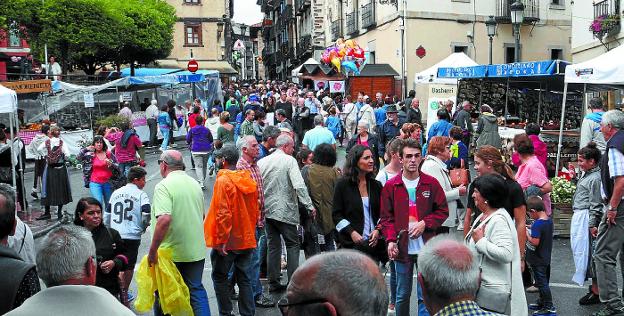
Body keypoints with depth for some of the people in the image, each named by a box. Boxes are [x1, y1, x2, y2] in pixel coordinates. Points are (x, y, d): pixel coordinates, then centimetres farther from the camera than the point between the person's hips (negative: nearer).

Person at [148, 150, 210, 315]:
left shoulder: (163, 186, -15)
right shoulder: (195, 184, 7)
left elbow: (164, 220, -27)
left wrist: (152, 250, -21)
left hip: (171, 253, -5)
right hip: (196, 251, 6)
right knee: (196, 290, 13)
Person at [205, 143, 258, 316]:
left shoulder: (223, 180, -15)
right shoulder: (248, 179, 6)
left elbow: (223, 213, -21)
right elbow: (255, 210, 11)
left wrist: (221, 240, -17)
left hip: (227, 242, -6)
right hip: (247, 240, 6)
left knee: (219, 277, 10)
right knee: (245, 279, 11)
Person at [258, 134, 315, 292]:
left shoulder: (261, 162, 7)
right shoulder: (289, 161, -9)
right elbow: (299, 185, -19)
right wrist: (310, 206, -16)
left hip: (267, 210, 6)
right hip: (285, 211, -5)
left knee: (273, 246, 12)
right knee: (293, 245, 4)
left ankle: (273, 283, 15)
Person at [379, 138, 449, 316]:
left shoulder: (431, 183, 0)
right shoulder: (391, 186, 0)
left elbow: (443, 211, 4)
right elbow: (386, 217, 1)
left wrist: (425, 223, -11)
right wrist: (390, 240, -12)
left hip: (426, 247, -1)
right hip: (402, 247, 1)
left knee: (425, 295, 3)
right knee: (402, 295, 13)